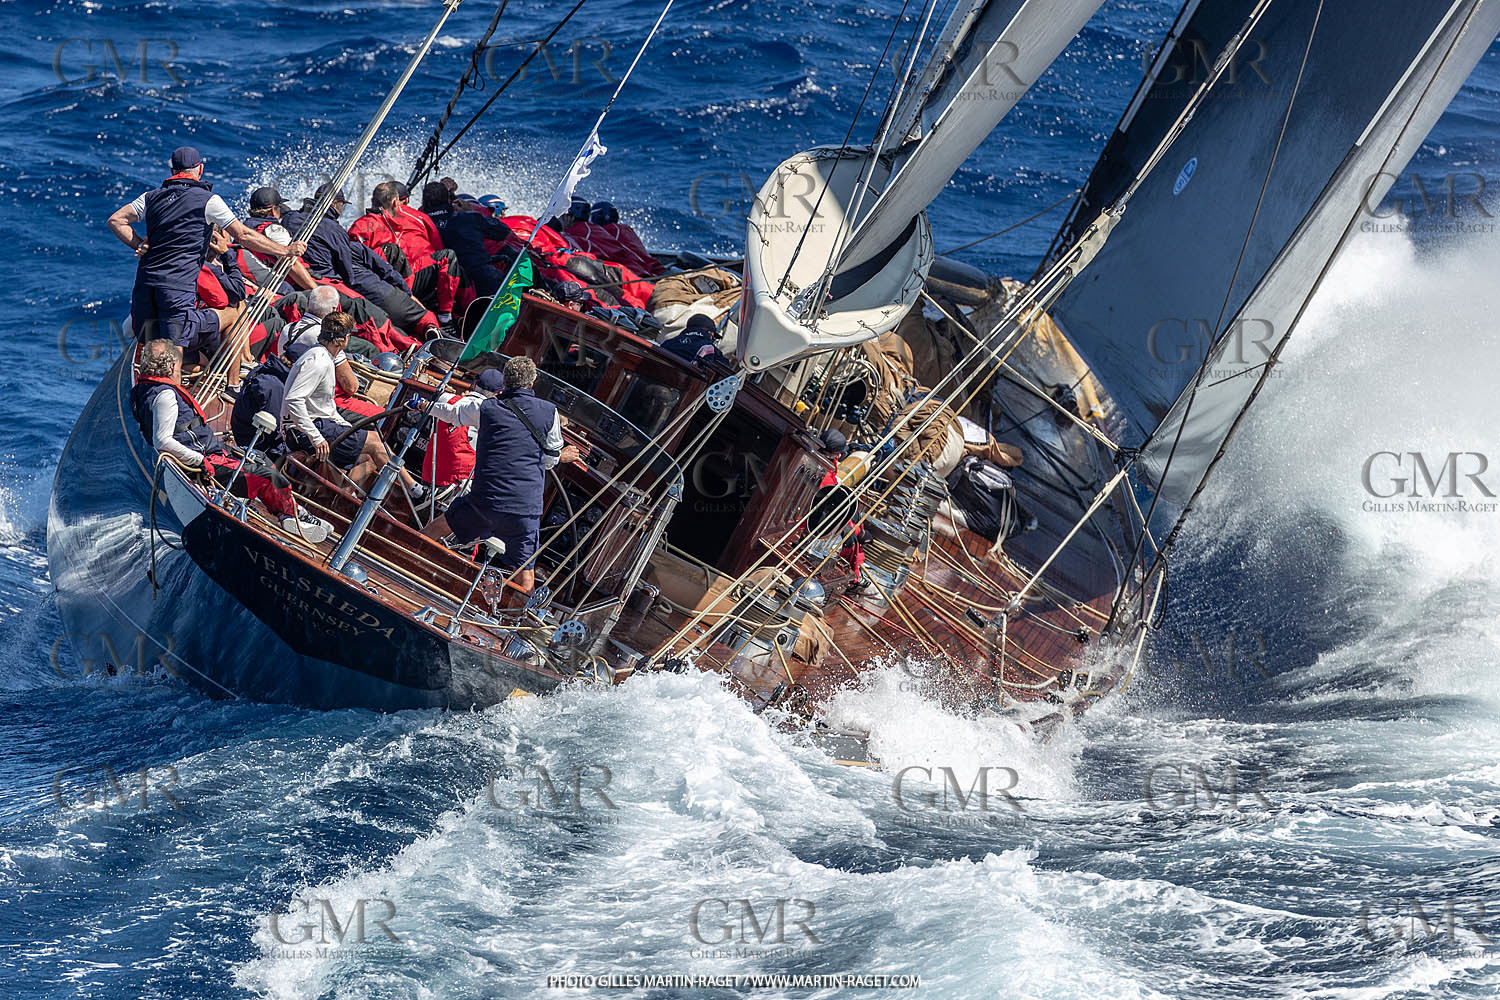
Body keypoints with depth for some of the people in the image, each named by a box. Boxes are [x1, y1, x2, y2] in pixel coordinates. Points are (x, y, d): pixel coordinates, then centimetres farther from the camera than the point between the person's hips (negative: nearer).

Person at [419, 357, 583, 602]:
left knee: (439, 526, 27)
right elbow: (549, 459, 11)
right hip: (526, 508, -1)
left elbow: (453, 413, 23)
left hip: (484, 499, 1)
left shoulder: (486, 407, 3)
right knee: (524, 575, 2)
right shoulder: (549, 412, 1)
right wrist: (561, 456, 36)